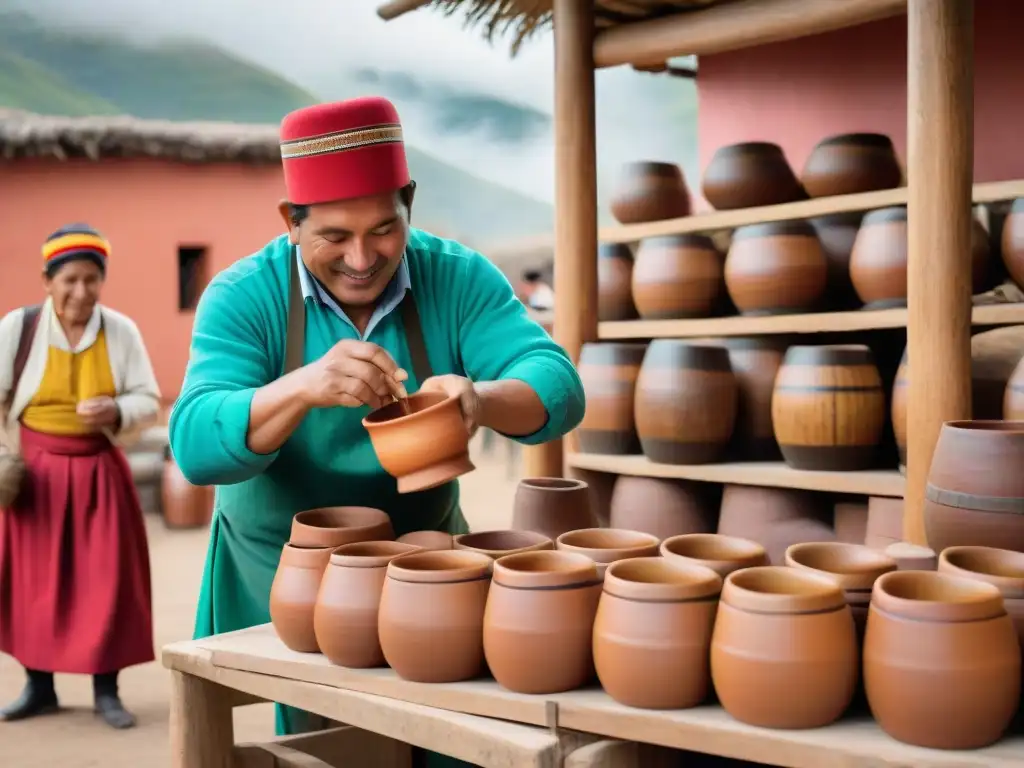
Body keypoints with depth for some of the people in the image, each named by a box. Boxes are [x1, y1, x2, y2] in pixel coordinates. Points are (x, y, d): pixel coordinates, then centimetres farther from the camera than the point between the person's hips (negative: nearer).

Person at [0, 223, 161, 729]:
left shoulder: (122, 330, -4)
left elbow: (149, 400, 0)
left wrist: (116, 411, -21)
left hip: (98, 474, 0)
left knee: (106, 580, 1)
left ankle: (106, 691, 13)